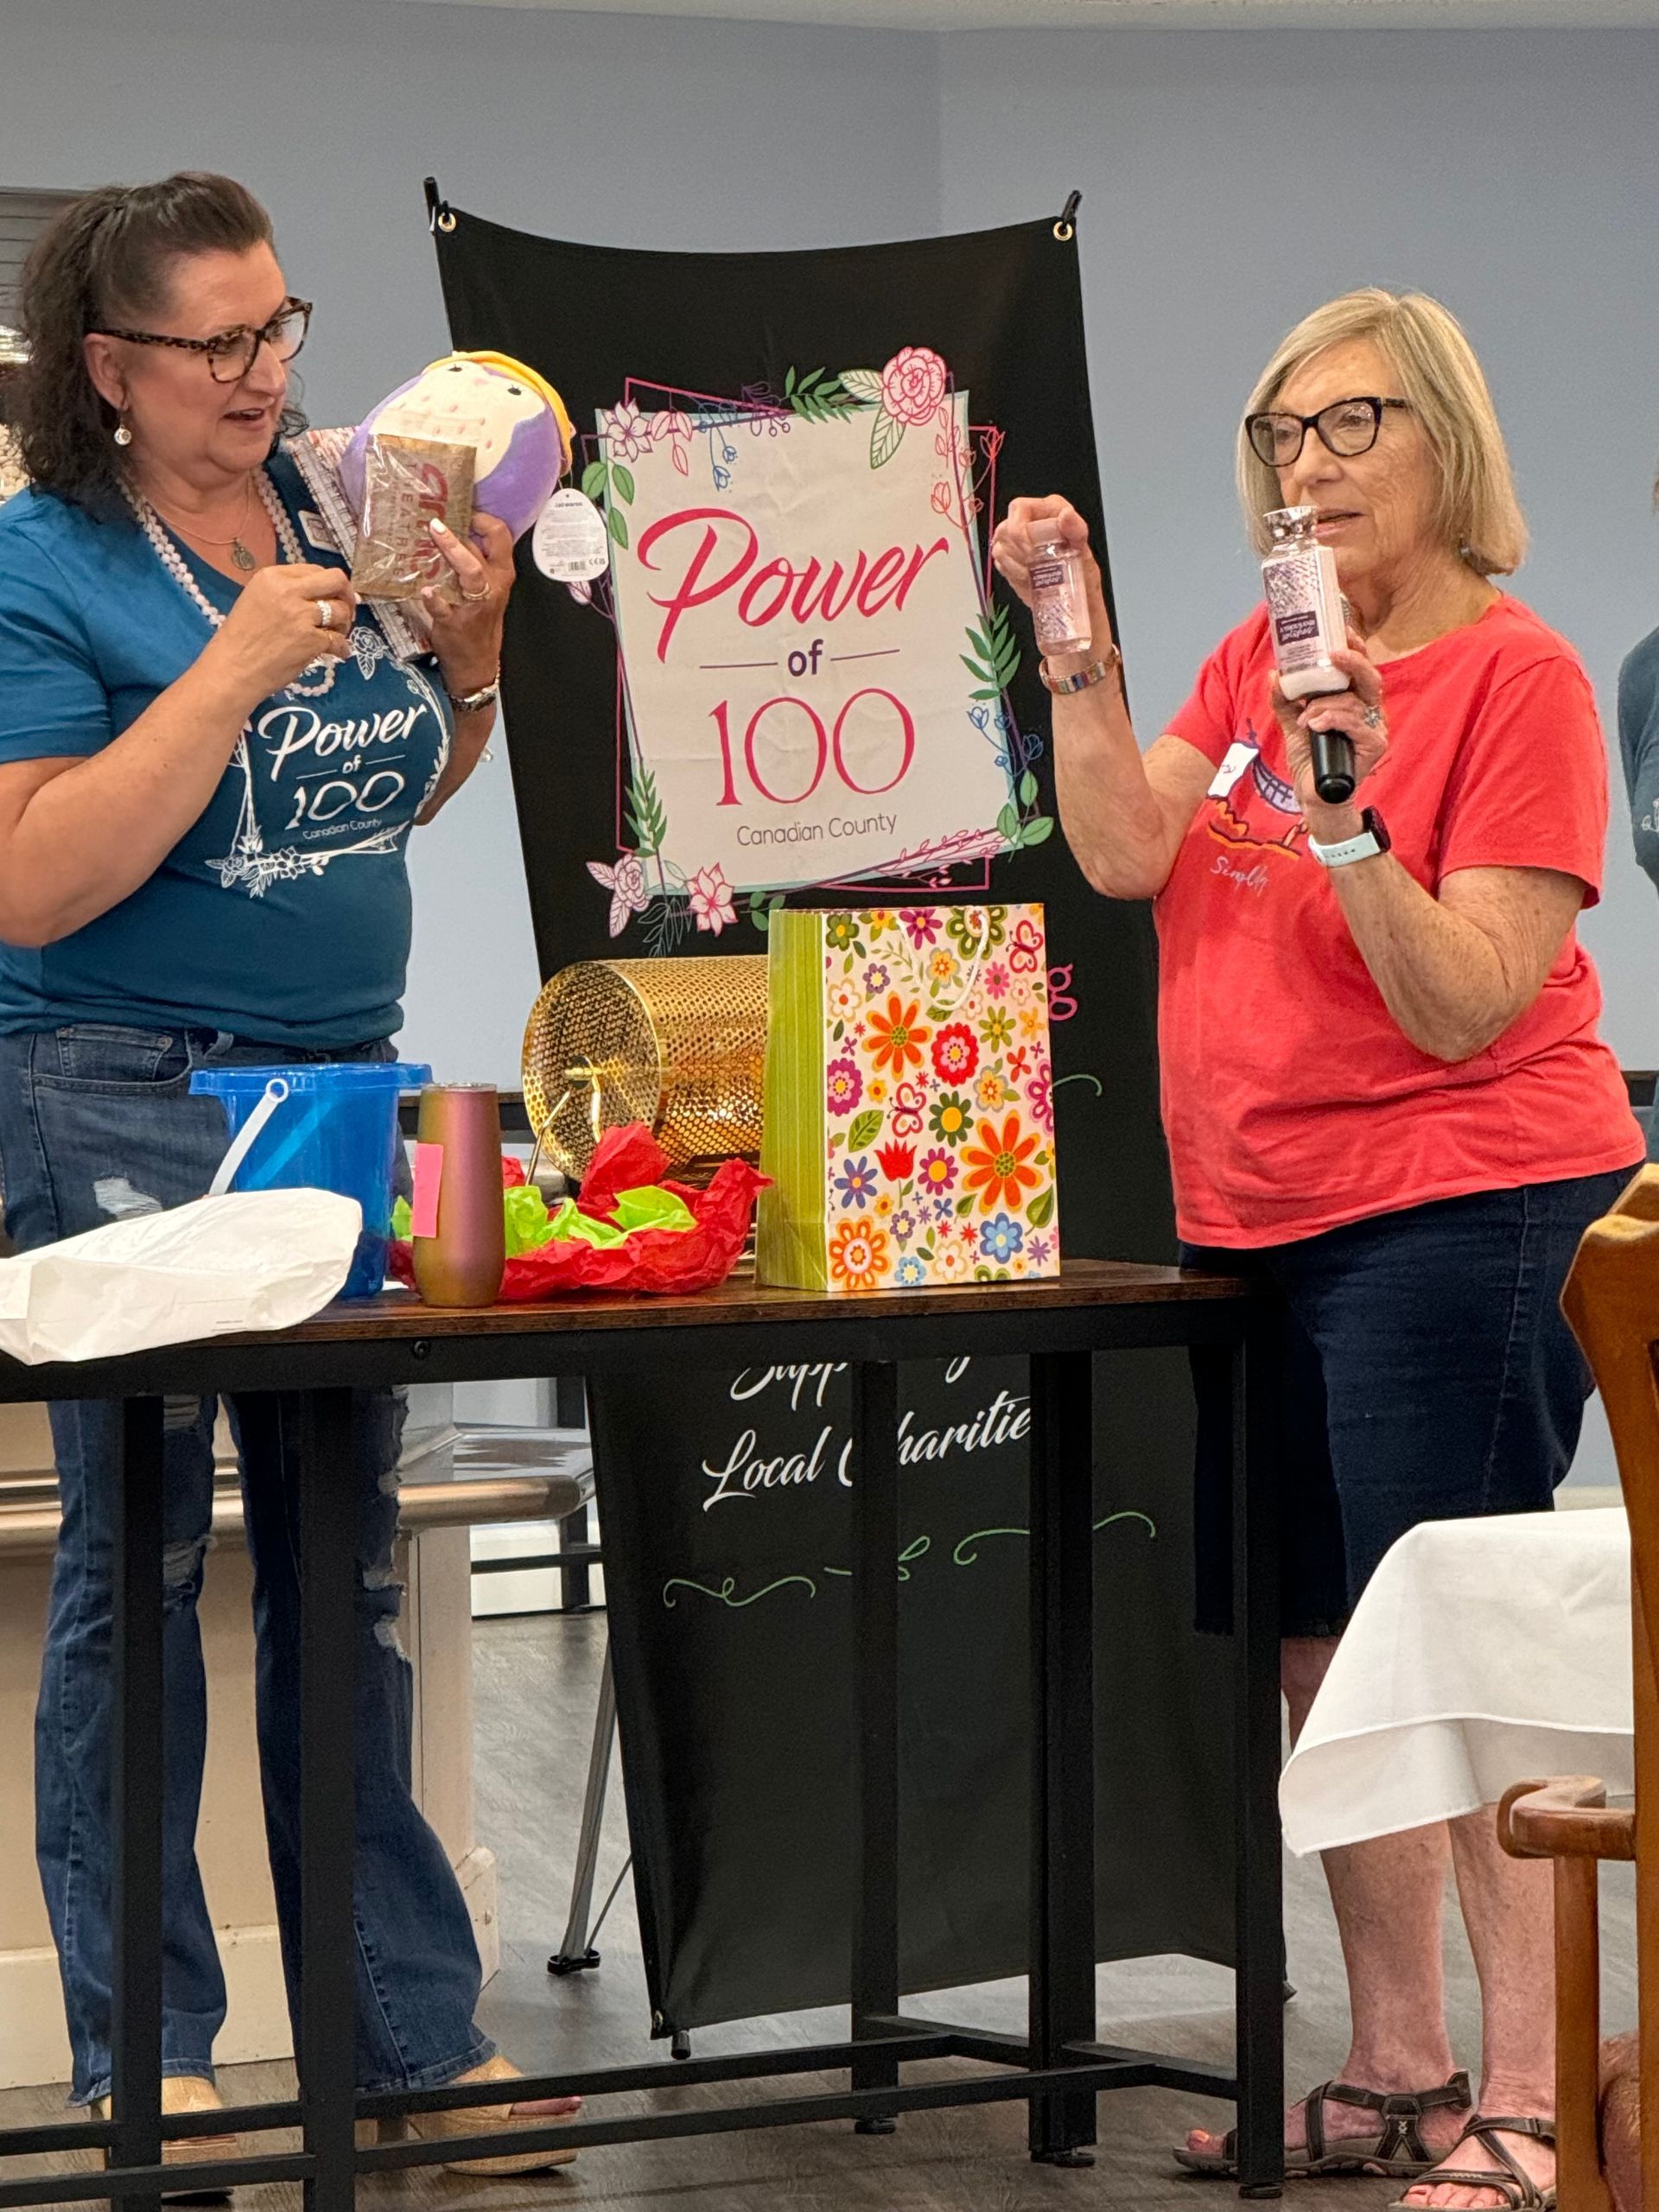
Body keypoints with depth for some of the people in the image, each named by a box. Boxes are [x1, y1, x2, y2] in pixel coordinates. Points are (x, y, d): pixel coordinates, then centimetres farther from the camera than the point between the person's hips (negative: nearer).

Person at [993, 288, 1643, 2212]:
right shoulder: (1256, 657, 12)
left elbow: (1464, 1008, -16)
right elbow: (1124, 854, -2)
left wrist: (1346, 817, -28)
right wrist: (1078, 645, -6)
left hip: (1458, 1213, -7)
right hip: (1262, 1223, 8)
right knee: (1319, 1658, 11)